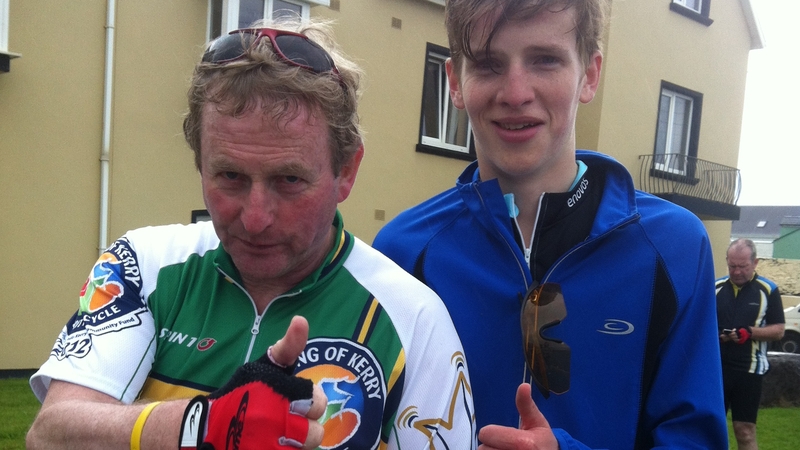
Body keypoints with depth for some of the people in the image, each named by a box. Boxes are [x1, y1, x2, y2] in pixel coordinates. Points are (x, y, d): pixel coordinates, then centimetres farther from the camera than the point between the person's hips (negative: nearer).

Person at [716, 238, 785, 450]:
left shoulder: (768, 290, -1)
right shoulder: (715, 288, 5)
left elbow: (779, 330, -2)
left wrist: (750, 333, -18)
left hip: (748, 370, -2)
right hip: (715, 368, 2)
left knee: (745, 431, 2)